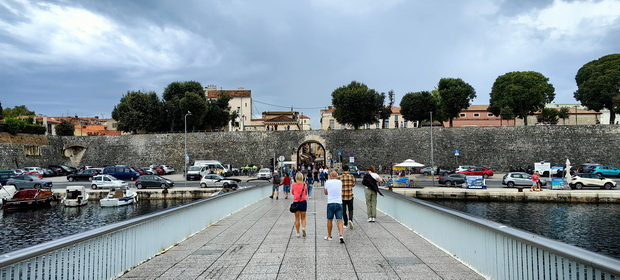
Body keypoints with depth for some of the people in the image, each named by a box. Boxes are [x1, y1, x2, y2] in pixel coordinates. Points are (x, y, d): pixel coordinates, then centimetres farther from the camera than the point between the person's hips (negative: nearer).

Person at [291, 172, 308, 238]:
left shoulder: (293, 185, -4)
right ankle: (303, 228, -15)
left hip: (296, 202, 0)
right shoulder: (304, 185, -2)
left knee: (297, 219, 10)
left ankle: (298, 233, 13)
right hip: (303, 202, 0)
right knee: (303, 218, 12)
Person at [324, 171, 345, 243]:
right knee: (339, 220, -1)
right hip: (339, 203, 2)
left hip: (330, 203, -1)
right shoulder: (340, 182, 6)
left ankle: (329, 236, 21)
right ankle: (341, 235, -16)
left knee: (329, 220, 11)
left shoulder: (327, 182, -1)